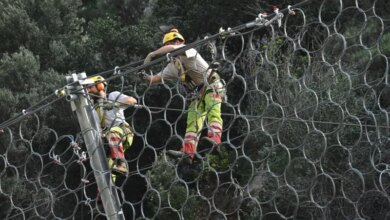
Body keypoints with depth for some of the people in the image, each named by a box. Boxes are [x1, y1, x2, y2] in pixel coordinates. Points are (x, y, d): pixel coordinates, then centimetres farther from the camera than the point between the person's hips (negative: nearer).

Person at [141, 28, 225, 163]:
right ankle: (187, 152, -11)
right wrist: (147, 78, -12)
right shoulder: (173, 66, 16)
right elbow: (157, 78, 12)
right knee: (192, 122, -3)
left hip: (211, 85, -8)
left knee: (213, 112, -26)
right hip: (197, 94, 8)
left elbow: (171, 48, -29)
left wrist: (151, 55, -24)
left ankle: (214, 140, -44)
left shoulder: (188, 51, -9)